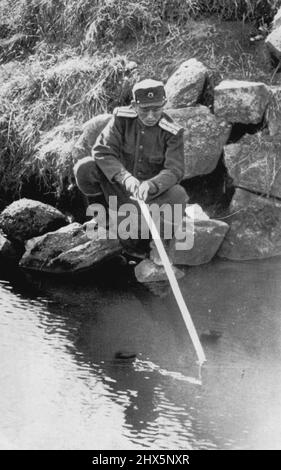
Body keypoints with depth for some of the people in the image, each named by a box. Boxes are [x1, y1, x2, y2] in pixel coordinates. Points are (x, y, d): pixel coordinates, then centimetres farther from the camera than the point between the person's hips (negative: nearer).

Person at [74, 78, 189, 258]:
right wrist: (125, 177, -37)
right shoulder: (122, 118, -14)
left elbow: (174, 170, -22)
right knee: (84, 168, -25)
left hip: (155, 187, -1)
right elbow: (102, 150, -21)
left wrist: (151, 185, -44)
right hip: (120, 182, 1)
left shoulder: (172, 132, -17)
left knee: (178, 196, -35)